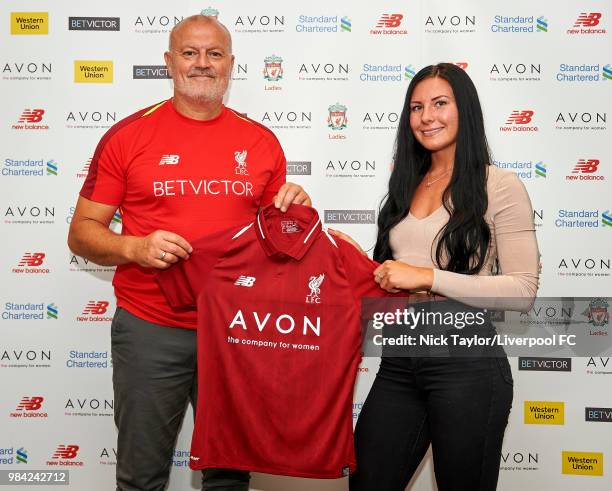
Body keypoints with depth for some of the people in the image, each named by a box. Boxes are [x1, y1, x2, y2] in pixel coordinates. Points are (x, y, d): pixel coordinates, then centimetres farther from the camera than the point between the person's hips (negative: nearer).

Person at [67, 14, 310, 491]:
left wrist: (293, 209, -5)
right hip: (150, 330, -2)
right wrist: (135, 247, -18)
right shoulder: (128, 136, -2)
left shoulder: (261, 142, 6)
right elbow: (82, 232, 1)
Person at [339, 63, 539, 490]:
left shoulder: (499, 186, -6)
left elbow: (523, 291, -13)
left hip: (466, 363, -6)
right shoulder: (407, 186, 15)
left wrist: (429, 277, -17)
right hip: (399, 362, 6)